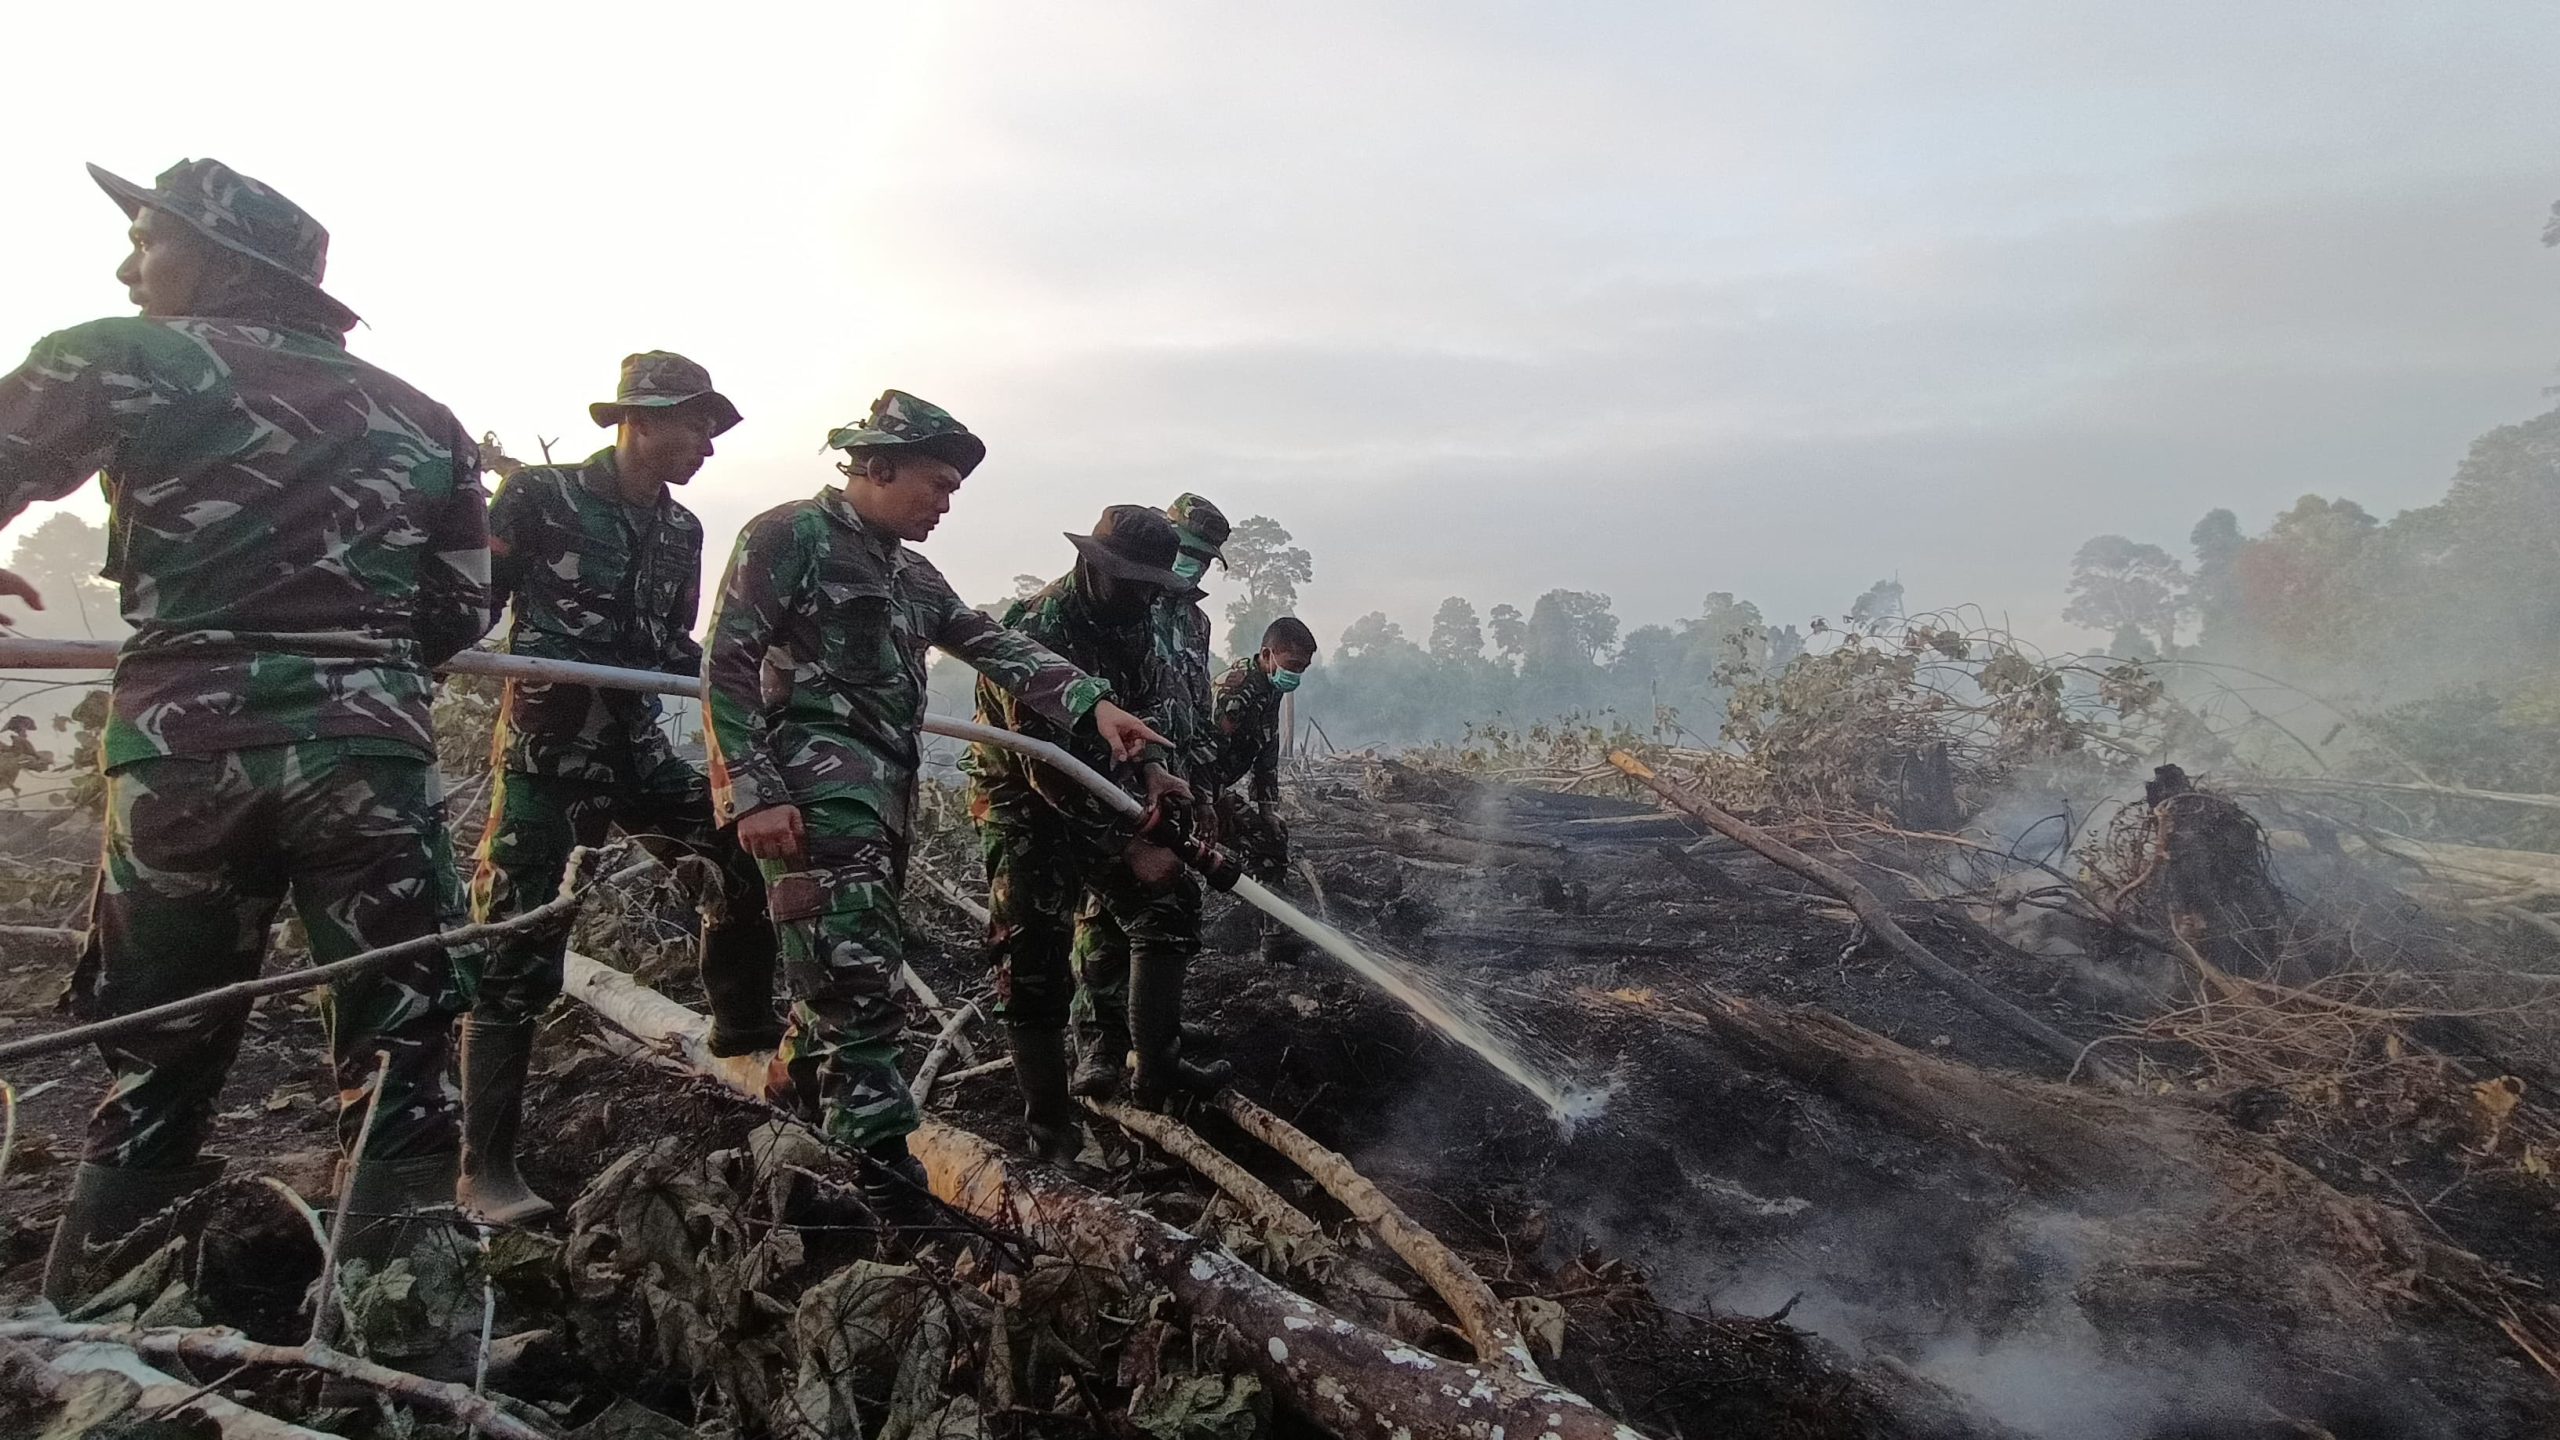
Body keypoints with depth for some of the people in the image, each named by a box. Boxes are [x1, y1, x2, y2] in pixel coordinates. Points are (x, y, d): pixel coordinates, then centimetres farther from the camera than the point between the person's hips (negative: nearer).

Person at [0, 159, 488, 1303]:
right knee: (399, 1077, 7)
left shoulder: (120, 360, 4)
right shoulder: (420, 416, 14)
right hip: (374, 750, 2)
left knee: (153, 1077, 13)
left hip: (181, 748, -1)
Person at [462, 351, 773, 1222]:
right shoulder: (541, 496, -7)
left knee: (740, 868, -4)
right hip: (545, 751, -5)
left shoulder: (680, 530, 10)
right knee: (516, 955, -2)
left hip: (637, 749, 6)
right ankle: (485, 1169, 7)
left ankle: (745, 1040, 16)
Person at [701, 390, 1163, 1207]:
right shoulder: (789, 536, -4)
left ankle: (799, 1095, 35)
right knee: (857, 977, -12)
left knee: (852, 972, 15)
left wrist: (1091, 703, -3)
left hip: (885, 800, 9)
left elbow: (996, 648, 11)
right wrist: (753, 793, -18)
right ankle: (880, 1167, -8)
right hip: (811, 793, -8)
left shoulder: (911, 574, 21)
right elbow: (728, 667, -10)